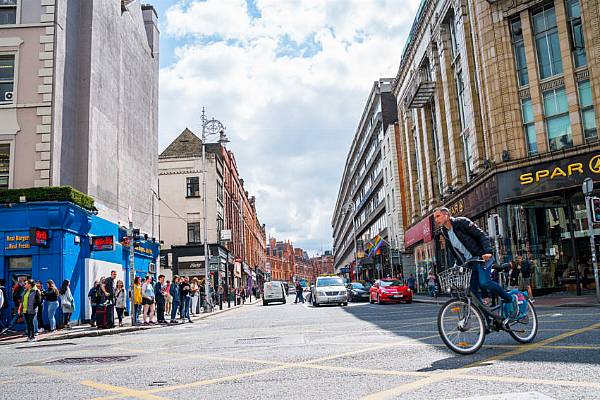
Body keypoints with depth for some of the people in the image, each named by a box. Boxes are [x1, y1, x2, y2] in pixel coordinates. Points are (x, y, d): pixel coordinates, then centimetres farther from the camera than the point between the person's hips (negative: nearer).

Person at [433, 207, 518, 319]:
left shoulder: (461, 222, -11)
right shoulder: (444, 232, 9)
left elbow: (481, 235, -14)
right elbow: (453, 251, 18)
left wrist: (487, 251, -26)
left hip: (481, 258, -7)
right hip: (468, 262, 7)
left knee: (484, 282, -25)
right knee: (473, 291, -1)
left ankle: (511, 299, -3)